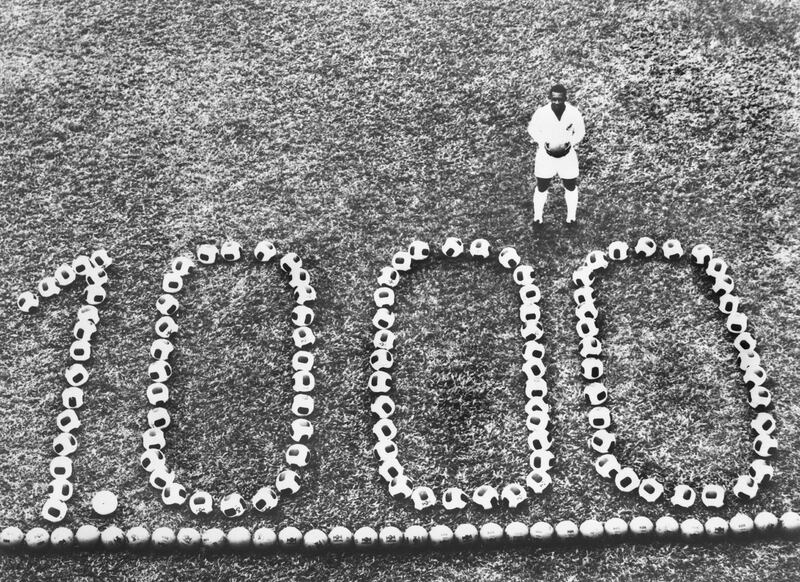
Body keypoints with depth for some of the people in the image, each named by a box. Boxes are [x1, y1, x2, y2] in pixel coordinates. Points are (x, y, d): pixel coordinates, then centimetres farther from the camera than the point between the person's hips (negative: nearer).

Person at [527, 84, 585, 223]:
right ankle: (537, 218, 33)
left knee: (571, 188, 17)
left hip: (567, 156, 1)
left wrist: (570, 144, -18)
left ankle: (571, 218, 38)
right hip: (545, 156, -1)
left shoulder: (574, 113, -17)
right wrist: (544, 143, -17)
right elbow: (532, 129, -1)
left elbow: (580, 132, -1)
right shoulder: (541, 113, -19)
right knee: (541, 188, 12)